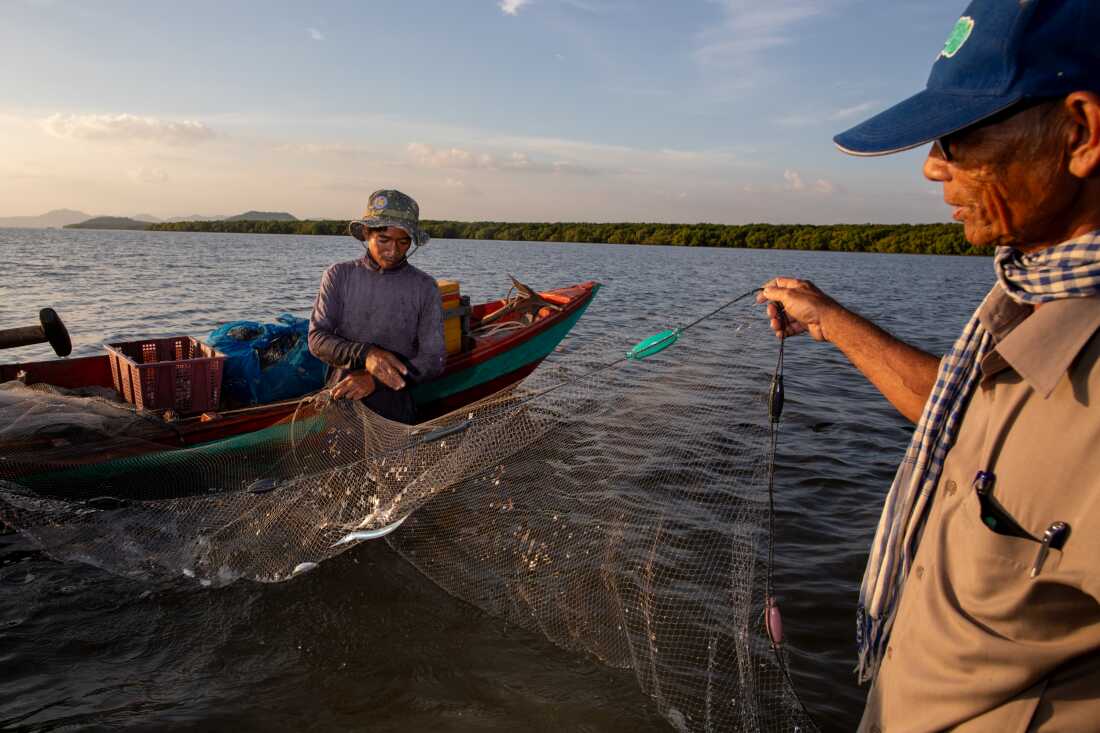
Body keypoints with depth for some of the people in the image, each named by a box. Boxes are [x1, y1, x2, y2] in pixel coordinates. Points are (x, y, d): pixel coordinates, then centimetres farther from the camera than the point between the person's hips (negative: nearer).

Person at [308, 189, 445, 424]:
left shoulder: (424, 287, 2)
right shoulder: (340, 275, 8)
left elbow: (434, 360, -2)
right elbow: (317, 339, 0)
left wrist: (375, 379, -16)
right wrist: (364, 354, -20)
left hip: (395, 407, -1)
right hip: (340, 397, 1)